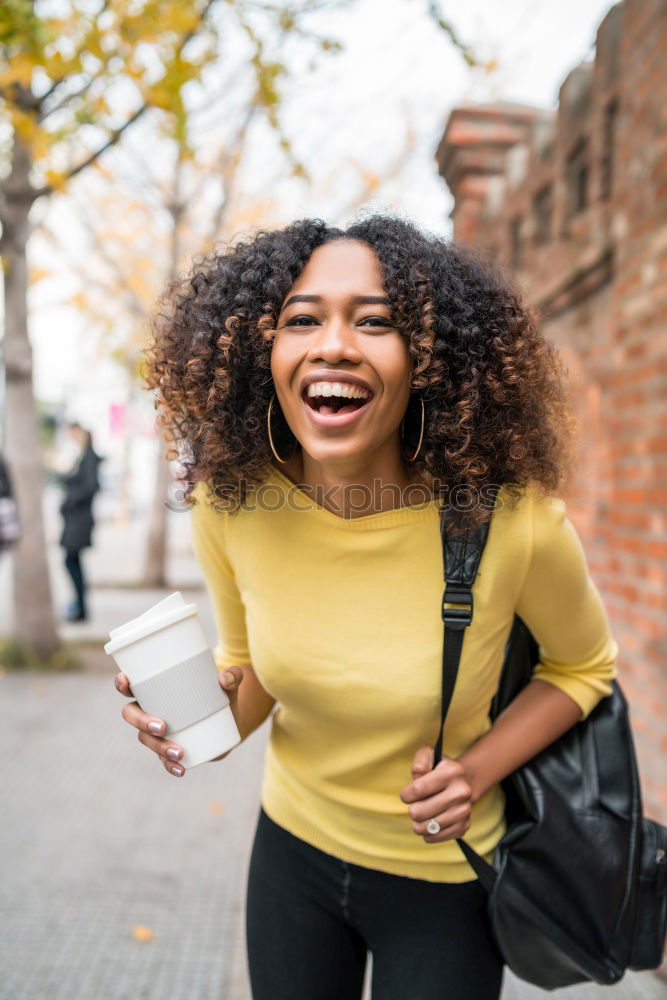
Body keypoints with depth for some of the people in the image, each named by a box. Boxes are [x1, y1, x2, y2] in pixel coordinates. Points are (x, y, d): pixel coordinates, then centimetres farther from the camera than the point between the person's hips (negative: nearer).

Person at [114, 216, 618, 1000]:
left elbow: (583, 665, -5)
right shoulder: (230, 504, -17)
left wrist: (480, 768, -20)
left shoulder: (511, 522, -27)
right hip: (292, 848, 3)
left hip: (442, 877, -2)